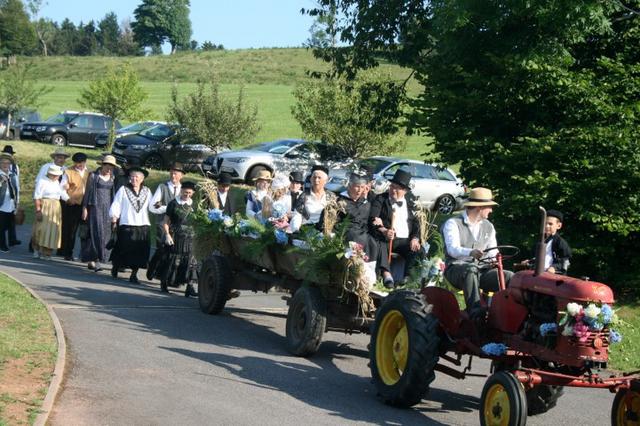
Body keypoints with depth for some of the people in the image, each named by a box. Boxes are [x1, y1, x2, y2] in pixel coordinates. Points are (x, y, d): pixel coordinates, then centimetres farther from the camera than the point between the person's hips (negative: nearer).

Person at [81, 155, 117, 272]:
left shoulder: (112, 178, 10)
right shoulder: (93, 176, -2)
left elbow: (113, 194, 13)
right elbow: (87, 192, -1)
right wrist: (84, 208, -5)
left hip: (107, 208, 5)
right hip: (95, 207, -5)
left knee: (105, 234, 1)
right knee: (96, 233, -11)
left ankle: (91, 260, 8)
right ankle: (95, 260, -11)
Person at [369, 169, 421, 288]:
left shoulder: (409, 202, 18)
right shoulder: (380, 199, 8)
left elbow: (416, 222, 15)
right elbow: (372, 219, -5)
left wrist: (415, 238, -6)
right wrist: (384, 231, -24)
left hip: (405, 240, 3)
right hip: (386, 238, -3)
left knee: (418, 250, -26)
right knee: (379, 245, -36)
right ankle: (386, 275, -48)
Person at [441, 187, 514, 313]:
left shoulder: (488, 227, 19)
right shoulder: (453, 223, -2)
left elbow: (492, 252, 12)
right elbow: (452, 249, -18)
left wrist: (495, 260, -15)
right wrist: (471, 253, -39)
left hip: (481, 271, 5)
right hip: (456, 269, -5)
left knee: (509, 277, -21)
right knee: (471, 268, -40)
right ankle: (475, 310, -48)